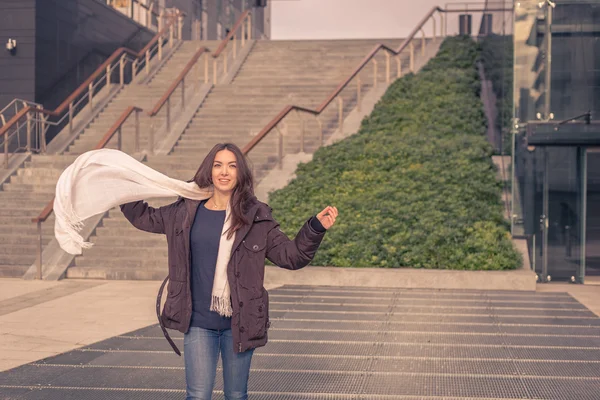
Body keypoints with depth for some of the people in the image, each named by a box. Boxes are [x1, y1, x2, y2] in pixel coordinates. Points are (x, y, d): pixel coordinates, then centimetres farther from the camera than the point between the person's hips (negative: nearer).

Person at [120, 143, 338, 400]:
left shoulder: (256, 218, -2)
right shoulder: (186, 213, 3)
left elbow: (291, 255, 0)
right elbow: (144, 217, 19)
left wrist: (316, 228, -13)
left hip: (239, 324, -1)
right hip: (198, 323, 1)